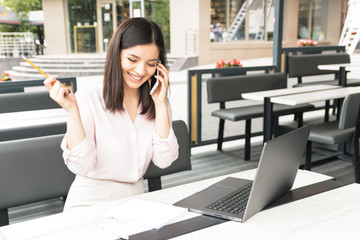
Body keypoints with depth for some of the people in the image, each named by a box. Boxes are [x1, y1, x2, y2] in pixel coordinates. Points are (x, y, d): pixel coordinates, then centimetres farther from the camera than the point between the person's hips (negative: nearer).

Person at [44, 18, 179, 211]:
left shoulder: (158, 102, 4)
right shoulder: (88, 98, -10)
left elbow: (163, 161, -6)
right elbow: (81, 166, -15)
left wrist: (160, 105, -9)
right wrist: (72, 110, -23)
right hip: (89, 205, -3)